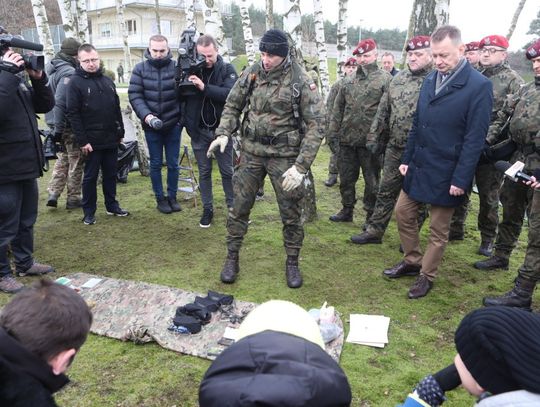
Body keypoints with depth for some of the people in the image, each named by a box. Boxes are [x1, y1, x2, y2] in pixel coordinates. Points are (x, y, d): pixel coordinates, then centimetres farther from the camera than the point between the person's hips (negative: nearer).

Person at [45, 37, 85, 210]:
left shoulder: (51, 68, 10)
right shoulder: (69, 72, -19)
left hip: (55, 122, 9)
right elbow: (60, 102, -25)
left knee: (63, 158, 21)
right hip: (69, 124, -9)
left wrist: (57, 127, 19)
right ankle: (73, 199, 13)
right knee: (76, 161, 4)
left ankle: (53, 194, 17)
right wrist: (58, 128, -23)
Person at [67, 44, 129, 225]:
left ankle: (112, 205, 27)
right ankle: (89, 212, 15)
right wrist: (82, 141, -17)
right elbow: (73, 114, -12)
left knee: (111, 174, 14)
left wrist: (120, 132, 14)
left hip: (111, 139, 5)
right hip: (92, 140, -5)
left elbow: (117, 108, 17)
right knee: (90, 176, 4)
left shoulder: (107, 81, 11)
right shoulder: (75, 82, -8)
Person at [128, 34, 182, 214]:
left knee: (173, 164, 9)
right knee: (155, 164, 10)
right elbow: (134, 95, -6)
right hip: (150, 125, 1)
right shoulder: (140, 69, -2)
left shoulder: (177, 67, -4)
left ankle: (172, 196, 25)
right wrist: (147, 116, -19)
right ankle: (160, 198, 23)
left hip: (173, 124, 0)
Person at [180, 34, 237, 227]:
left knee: (227, 170, 10)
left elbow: (231, 94, -22)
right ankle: (207, 209, 24)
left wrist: (204, 87, -32)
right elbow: (180, 97, -1)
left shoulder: (227, 69, -6)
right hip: (199, 130, 2)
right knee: (204, 171, 12)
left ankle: (233, 206, 26)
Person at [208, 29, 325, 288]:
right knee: (239, 208, 7)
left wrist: (301, 166, -21)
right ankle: (232, 259, 24)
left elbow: (316, 125, -14)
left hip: (284, 156, -3)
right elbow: (233, 105, 12)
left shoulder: (300, 81, -12)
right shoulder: (251, 74, -1)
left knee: (291, 213, 7)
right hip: (251, 152, 3)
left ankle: (292, 262, 26)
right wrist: (224, 133, -7)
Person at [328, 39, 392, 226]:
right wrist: (333, 132, 8)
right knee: (346, 178, 15)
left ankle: (372, 215, 20)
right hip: (347, 140, 5)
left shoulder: (385, 79, -4)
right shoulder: (349, 81, 12)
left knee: (371, 181, 6)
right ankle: (347, 210, 31)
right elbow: (338, 108, 14)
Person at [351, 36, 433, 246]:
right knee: (386, 191, 14)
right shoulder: (399, 79, 8)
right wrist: (374, 137, 11)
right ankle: (374, 230, 26)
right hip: (394, 147, 5)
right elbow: (383, 110, 13)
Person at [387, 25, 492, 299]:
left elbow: (474, 139, -16)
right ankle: (412, 261, 34)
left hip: (445, 173, -6)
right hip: (418, 167, 6)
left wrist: (461, 179, -18)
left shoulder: (479, 86, -15)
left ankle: (427, 276, 26)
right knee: (403, 212, 15)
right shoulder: (430, 79, 5)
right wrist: (407, 159, 9)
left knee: (438, 229, 8)